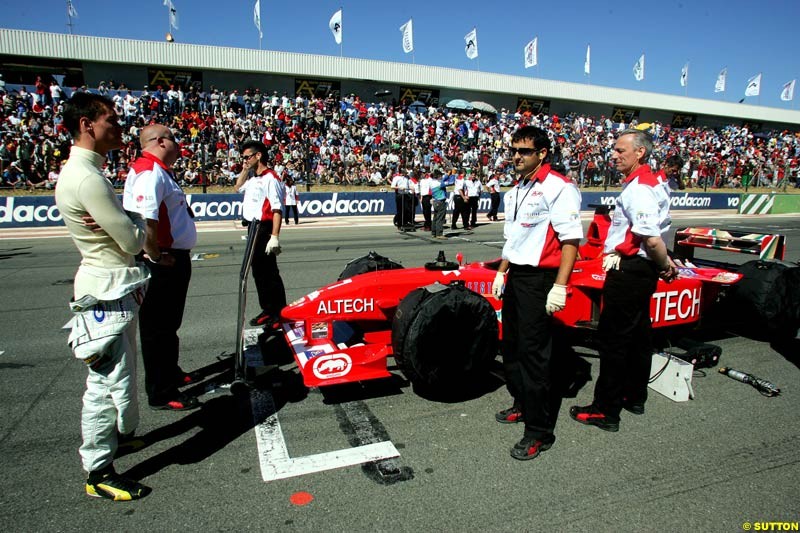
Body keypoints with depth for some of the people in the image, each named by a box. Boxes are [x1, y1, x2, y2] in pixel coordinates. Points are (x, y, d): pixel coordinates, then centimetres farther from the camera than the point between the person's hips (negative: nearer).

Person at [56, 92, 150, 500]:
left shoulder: (82, 171, 12)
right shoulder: (87, 179, -21)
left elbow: (123, 226, 10)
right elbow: (133, 241, -19)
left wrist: (130, 223, -12)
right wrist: (140, 223, 1)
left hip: (113, 285, 11)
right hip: (107, 289, -11)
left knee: (121, 370, 25)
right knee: (107, 379, -2)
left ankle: (125, 431, 44)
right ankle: (99, 473, 11)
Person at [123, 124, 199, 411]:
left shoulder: (160, 171, 16)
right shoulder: (149, 172, -18)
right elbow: (143, 221, -30)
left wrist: (179, 254, 9)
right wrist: (156, 257, -21)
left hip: (175, 259, 11)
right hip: (162, 264, -11)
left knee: (169, 323, 22)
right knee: (157, 327, 1)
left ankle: (171, 373, 39)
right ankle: (161, 393, 12)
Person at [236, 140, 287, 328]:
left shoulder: (270, 178, -14)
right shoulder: (253, 178, 16)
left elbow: (277, 210, -21)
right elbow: (238, 187, 38)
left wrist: (275, 237, -27)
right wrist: (245, 169, 22)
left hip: (264, 229, -10)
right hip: (253, 228, 10)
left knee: (269, 272, -6)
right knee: (258, 271, 15)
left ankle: (280, 313, 2)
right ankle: (268, 310, 27)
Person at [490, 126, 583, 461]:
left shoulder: (558, 188, -12)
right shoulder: (514, 192, 16)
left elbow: (570, 240, -17)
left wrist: (560, 286, -22)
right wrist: (501, 272, 19)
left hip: (539, 279, -9)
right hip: (515, 278, 9)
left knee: (534, 353, -5)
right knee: (511, 347, 17)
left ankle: (539, 432, 7)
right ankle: (522, 405, 36)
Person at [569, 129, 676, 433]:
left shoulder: (638, 189, -18)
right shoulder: (649, 183, 15)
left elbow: (652, 239, -26)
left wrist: (664, 266, -11)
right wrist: (665, 264, 13)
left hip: (627, 272, -11)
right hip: (641, 271, 11)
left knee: (612, 339, -3)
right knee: (638, 334, 19)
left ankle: (606, 411, 8)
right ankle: (634, 397, 35)